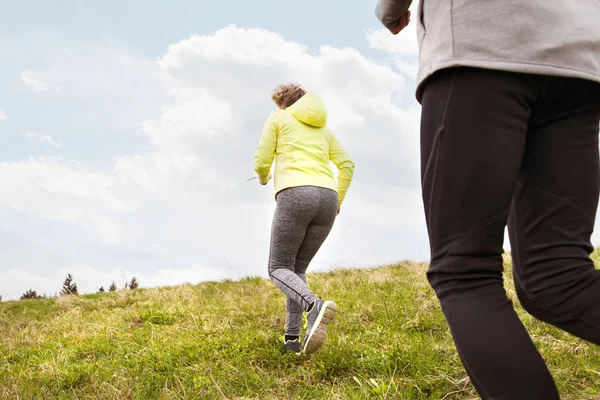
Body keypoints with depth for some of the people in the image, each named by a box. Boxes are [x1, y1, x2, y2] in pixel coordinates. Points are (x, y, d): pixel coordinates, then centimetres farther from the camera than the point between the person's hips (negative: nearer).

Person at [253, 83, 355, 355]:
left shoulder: (278, 119, 15)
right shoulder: (323, 128, 29)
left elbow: (261, 162, 8)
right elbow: (347, 165, 19)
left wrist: (263, 178, 31)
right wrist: (338, 199, 30)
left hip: (295, 195, -5)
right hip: (326, 199, 5)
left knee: (279, 269, 1)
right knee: (297, 268, 15)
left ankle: (315, 306, -31)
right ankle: (292, 339, -1)